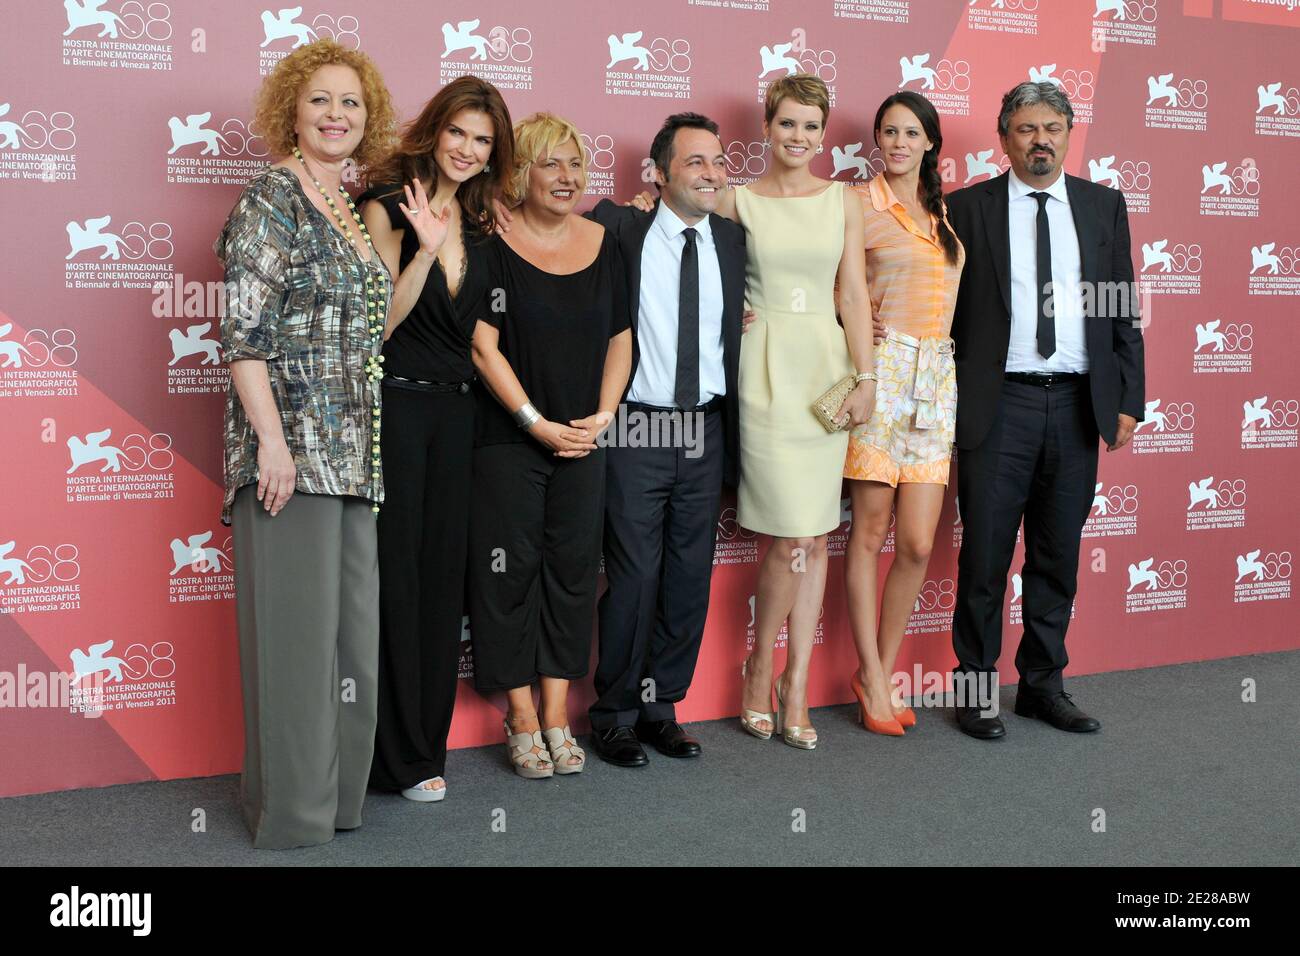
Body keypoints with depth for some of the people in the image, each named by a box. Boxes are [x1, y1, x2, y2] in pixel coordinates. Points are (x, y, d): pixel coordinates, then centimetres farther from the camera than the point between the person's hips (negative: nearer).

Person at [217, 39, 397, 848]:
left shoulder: (355, 214, 18)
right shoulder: (271, 199, -6)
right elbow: (244, 330, -14)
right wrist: (272, 439, -19)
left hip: (352, 449, 8)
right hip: (292, 442, -8)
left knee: (354, 622, 12)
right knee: (296, 623, -2)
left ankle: (337, 787, 25)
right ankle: (291, 808, 10)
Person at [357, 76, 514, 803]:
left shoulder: (479, 222, 12)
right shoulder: (390, 204, -5)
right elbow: (379, 323, -13)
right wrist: (426, 249, -21)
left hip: (456, 410, 6)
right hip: (397, 406, -6)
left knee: (443, 575, 10)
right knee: (396, 575, -1)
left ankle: (427, 743, 22)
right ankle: (398, 756, 11)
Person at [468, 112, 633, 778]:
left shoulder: (604, 244, 9)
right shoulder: (494, 245, -6)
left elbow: (620, 337, 11)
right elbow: (484, 345, -11)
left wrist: (603, 414, -2)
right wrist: (537, 423, -13)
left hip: (583, 440, 4)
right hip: (508, 440, -4)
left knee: (573, 569, 7)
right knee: (511, 568, 1)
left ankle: (557, 717, 18)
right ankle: (521, 721, 13)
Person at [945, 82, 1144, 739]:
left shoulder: (1104, 206, 11)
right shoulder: (967, 208, 3)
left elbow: (1124, 309, 10)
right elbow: (944, 312, 2)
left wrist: (1128, 400, 4)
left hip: (1078, 405, 3)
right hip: (998, 405, -3)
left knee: (1058, 556, 11)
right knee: (985, 555, 1)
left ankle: (1043, 684, 23)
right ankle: (975, 688, 14)